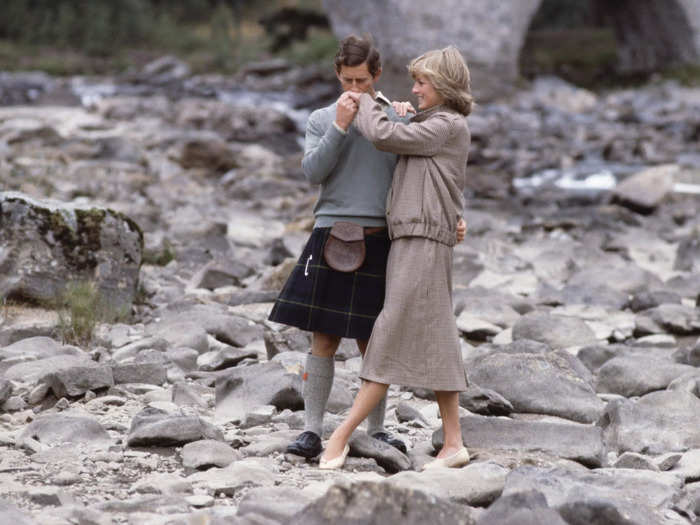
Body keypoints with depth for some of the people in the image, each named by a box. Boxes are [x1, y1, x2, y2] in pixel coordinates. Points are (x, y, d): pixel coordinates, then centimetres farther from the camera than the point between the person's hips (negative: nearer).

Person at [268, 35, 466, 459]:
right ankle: (313, 430, 3)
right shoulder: (322, 119, 9)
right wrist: (339, 127, -12)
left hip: (379, 240, 0)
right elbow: (312, 171, -4)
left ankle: (377, 428, 16)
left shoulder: (396, 118, 7)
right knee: (324, 341, -2)